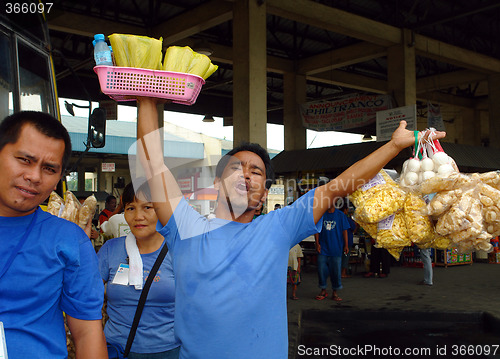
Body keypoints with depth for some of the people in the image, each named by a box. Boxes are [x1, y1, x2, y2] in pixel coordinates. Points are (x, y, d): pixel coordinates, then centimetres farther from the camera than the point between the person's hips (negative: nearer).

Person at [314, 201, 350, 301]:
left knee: (336, 270, 3)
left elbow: (344, 231, 5)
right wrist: (317, 243, -2)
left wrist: (346, 245, 1)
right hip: (323, 248, 1)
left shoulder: (341, 215, 2)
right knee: (321, 269, 3)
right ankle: (323, 291, 18)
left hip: (336, 249, -1)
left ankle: (334, 292, 15)